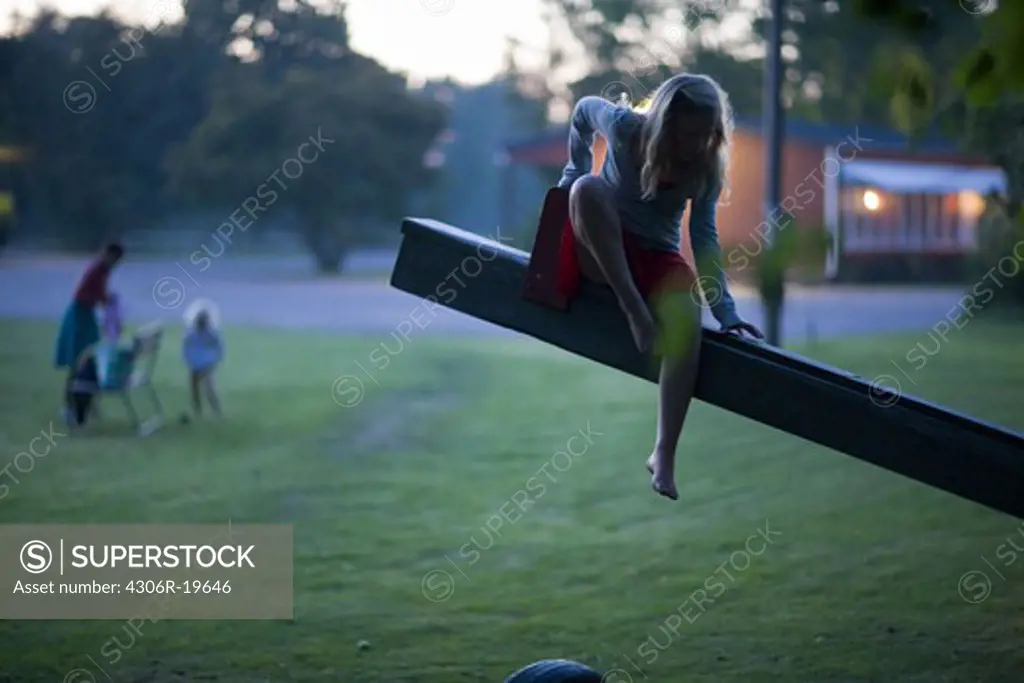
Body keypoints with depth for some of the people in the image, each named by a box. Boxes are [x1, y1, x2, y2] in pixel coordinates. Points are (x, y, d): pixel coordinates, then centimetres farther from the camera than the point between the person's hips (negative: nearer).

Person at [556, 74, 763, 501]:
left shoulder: (707, 168, -9)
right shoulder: (625, 127, -15)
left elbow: (705, 238, -10)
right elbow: (584, 109, 6)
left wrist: (726, 312, -17)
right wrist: (576, 168, 4)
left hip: (657, 257, 1)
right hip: (598, 251, -1)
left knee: (688, 324, -33)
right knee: (588, 187, -35)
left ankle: (664, 454, -35)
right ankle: (634, 310, -37)